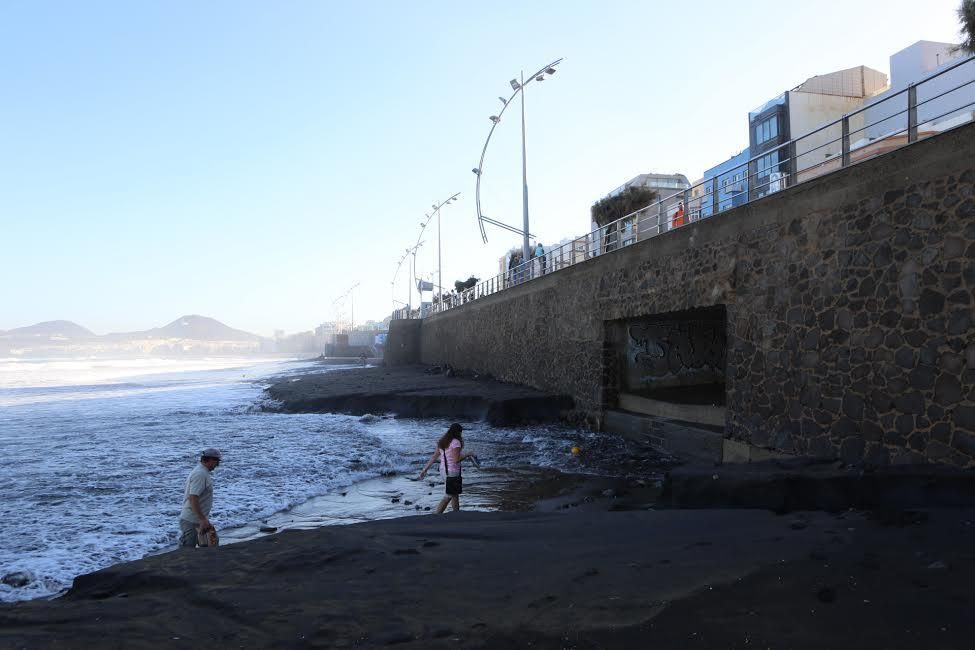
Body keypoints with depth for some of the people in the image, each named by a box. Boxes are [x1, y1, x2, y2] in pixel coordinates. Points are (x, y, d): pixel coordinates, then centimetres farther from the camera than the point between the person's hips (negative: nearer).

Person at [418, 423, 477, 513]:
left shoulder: (442, 442, 8)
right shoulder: (456, 442, -16)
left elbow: (434, 457, 9)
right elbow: (456, 459, -23)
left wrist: (425, 469, 12)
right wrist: (467, 455, -9)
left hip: (443, 470, 9)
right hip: (452, 472, -9)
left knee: (455, 494, 20)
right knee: (448, 497, -3)